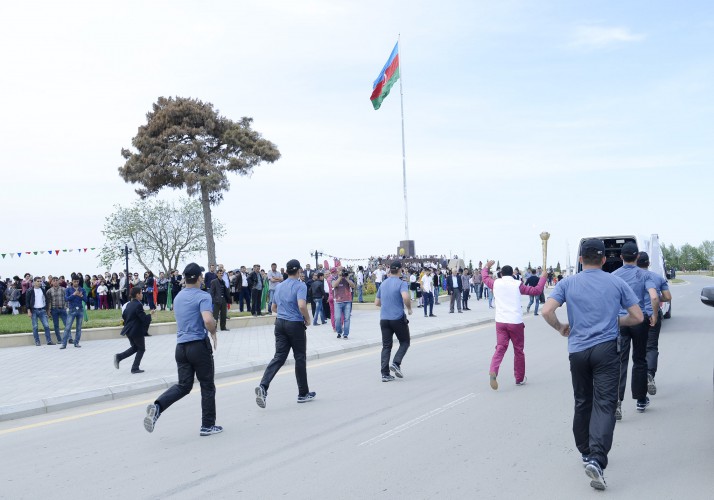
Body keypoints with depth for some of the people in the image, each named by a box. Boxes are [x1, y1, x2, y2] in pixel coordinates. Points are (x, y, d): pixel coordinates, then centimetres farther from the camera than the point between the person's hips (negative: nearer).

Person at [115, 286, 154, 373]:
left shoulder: (129, 304, 7)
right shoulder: (138, 305, -19)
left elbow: (123, 315, 15)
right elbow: (144, 319, -20)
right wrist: (150, 314, -4)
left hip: (128, 330, 8)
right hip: (137, 331, -8)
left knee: (134, 347, 24)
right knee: (141, 349, 10)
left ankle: (119, 357, 7)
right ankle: (135, 368, 9)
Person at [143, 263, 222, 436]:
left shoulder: (178, 297, 13)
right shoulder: (203, 296, -12)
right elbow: (208, 320, -28)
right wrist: (214, 333, -8)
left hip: (181, 346, 6)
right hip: (199, 345, -6)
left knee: (183, 385, 11)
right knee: (207, 386, 7)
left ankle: (157, 406, -12)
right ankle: (207, 425, 14)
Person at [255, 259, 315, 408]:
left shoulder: (279, 286, 12)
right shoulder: (300, 286, -11)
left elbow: (274, 308, 21)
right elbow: (302, 305, -25)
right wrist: (307, 319, -10)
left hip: (280, 323, 6)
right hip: (295, 325, -6)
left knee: (279, 357, 3)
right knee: (300, 358, 7)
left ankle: (263, 387, -16)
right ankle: (303, 393, 17)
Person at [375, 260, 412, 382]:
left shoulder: (383, 284, 12)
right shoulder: (401, 283, -7)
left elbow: (377, 303, 17)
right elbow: (405, 297, -26)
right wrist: (409, 308, -8)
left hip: (384, 319, 5)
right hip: (398, 318, -5)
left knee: (386, 346, 7)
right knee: (405, 342, 12)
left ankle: (385, 374, 0)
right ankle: (396, 363, -7)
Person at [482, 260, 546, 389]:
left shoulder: (496, 283, 5)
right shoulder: (518, 285, -1)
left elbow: (484, 277, 24)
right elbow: (537, 290, -1)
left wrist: (487, 266, 42)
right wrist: (543, 277, 14)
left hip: (500, 322, 2)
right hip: (516, 322, -2)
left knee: (500, 348, 1)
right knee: (518, 350, 11)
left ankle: (493, 372, -24)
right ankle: (520, 379, 22)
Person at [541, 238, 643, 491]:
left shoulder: (567, 284, 3)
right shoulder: (617, 283, 4)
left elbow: (547, 311, -9)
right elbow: (637, 317, 5)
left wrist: (560, 328, 9)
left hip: (577, 350, 2)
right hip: (606, 348, -2)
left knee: (582, 403, 16)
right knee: (604, 404, -5)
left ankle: (586, 453, 28)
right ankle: (596, 458, -20)